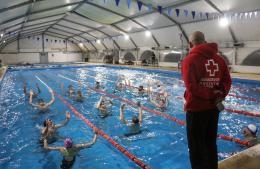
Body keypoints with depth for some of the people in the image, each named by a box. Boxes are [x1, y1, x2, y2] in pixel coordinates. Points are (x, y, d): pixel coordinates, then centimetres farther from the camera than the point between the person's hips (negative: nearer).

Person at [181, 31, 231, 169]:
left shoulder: (190, 59, -13)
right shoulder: (219, 59, 6)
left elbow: (191, 85, -21)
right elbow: (227, 81, 5)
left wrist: (209, 96, -10)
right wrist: (219, 96, -2)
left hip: (196, 108, -6)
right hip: (213, 108, 6)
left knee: (197, 146, 8)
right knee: (211, 143, 21)